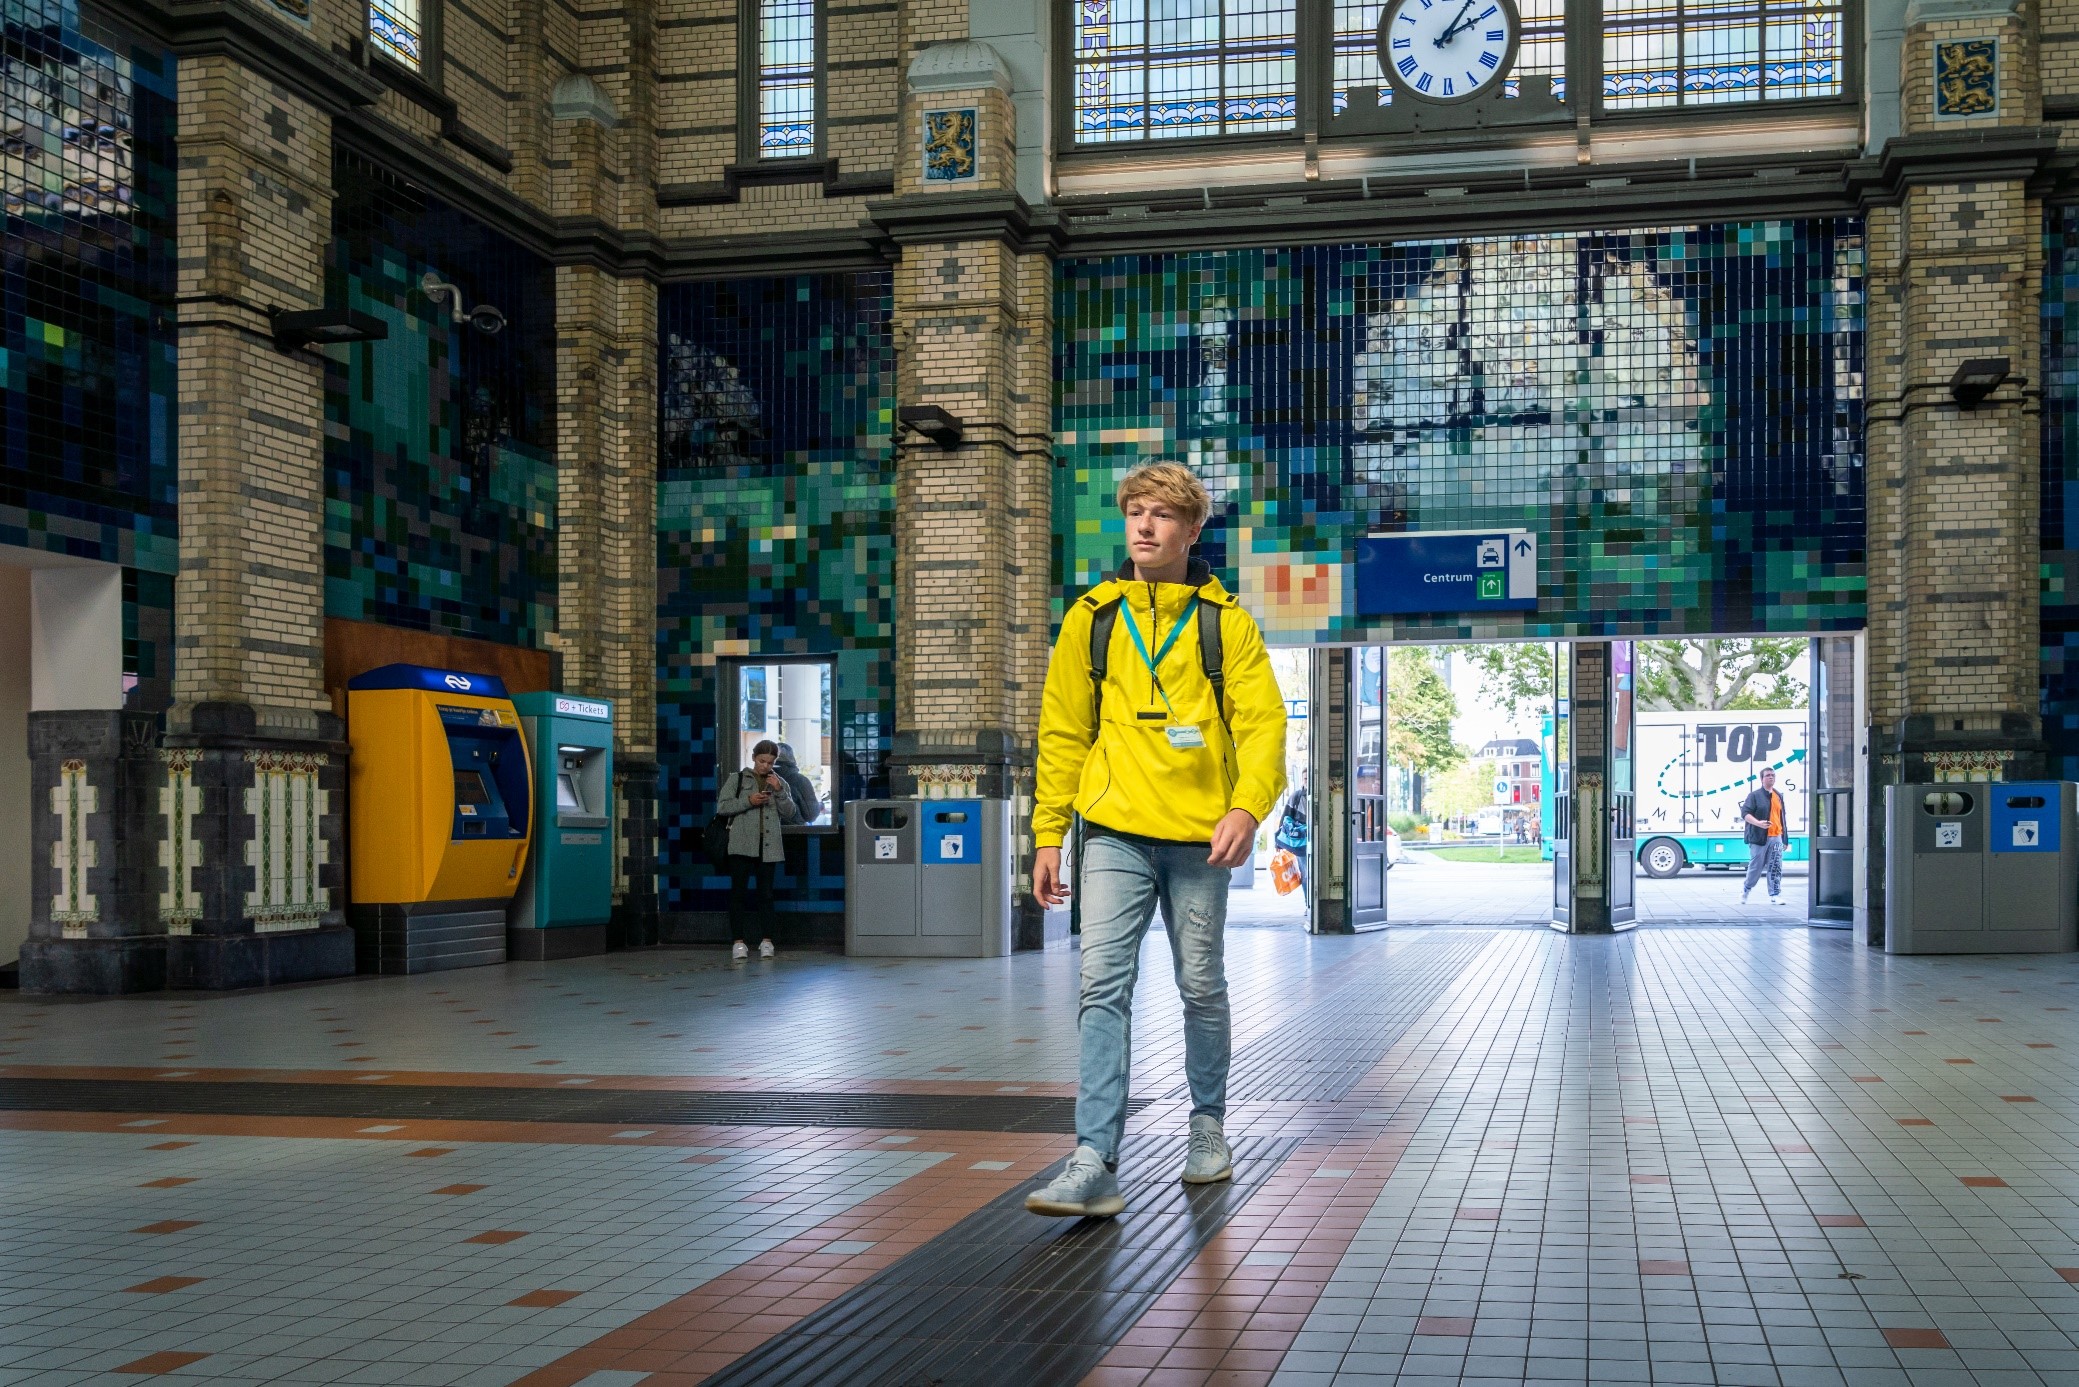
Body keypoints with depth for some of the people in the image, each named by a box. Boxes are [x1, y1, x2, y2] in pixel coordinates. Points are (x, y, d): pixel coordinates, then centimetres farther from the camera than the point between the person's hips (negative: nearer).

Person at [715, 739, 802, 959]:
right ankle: (738, 941, -3)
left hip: (768, 847, 2)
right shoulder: (737, 779, 7)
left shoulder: (779, 783, 14)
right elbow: (722, 806, 0)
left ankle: (766, 940, 7)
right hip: (742, 845, -2)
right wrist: (748, 801, -12)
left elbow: (790, 814, 7)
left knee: (766, 893, 3)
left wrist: (779, 792, -7)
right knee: (739, 892, -4)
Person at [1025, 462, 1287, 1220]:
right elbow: (1063, 731, 10)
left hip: (1199, 836, 0)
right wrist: (1048, 833, 6)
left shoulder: (1224, 621, 3)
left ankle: (1207, 1123, 32)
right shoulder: (1091, 617, 8)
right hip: (1114, 832, 1)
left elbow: (1263, 721, -3)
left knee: (1201, 987, 11)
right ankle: (1095, 1163, -13)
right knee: (1104, 985, -10)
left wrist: (1248, 806, -20)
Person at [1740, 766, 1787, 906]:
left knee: (1776, 868, -2)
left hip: (1776, 837, 5)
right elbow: (1745, 813, -11)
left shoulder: (1779, 796, 17)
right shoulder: (1755, 796, -2)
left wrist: (1784, 838, 20)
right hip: (1759, 838, -5)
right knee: (1756, 866, 1)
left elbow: (1781, 817, 22)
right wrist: (1758, 823, -27)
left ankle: (1775, 896, 0)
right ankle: (1745, 890, 22)